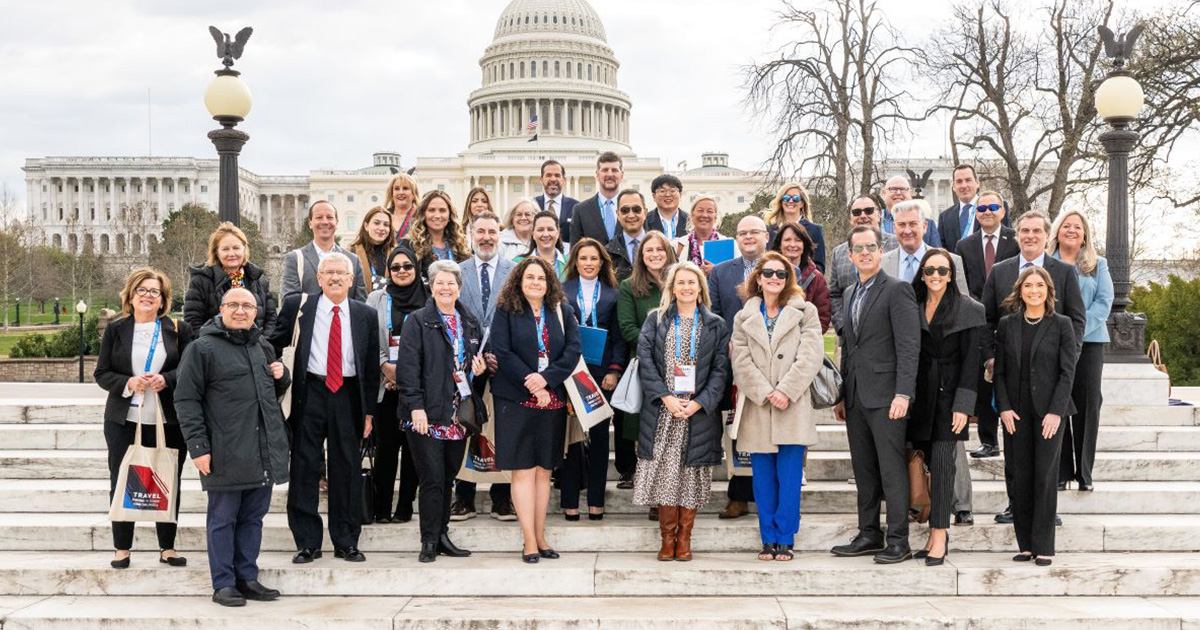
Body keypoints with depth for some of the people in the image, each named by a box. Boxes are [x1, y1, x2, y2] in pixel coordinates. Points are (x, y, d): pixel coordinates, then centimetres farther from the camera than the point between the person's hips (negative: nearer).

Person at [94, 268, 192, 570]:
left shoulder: (178, 329, 3)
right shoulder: (115, 329, 5)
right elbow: (102, 373, 3)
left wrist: (166, 379, -17)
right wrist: (128, 383, -15)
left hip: (167, 420, 0)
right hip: (123, 420, 1)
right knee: (122, 482, 6)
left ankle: (167, 547, 16)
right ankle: (122, 548, 17)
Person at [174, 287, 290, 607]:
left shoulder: (263, 347, 16)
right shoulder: (203, 348, -4)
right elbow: (186, 400, -7)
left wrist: (282, 377, 7)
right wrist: (198, 446, -12)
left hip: (264, 453, 6)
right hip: (226, 453, -6)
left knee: (253, 516, 12)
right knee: (223, 518, 3)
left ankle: (247, 578, 22)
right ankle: (223, 584, 12)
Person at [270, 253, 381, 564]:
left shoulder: (366, 315, 7)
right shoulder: (297, 306, 3)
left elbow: (372, 366, 9)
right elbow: (276, 345, 6)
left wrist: (369, 410, 6)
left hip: (348, 396, 1)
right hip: (309, 394, -1)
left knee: (347, 469, 6)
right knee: (304, 468, 1)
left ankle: (346, 542, 17)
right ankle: (307, 543, 11)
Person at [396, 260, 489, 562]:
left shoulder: (469, 323, 15)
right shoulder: (418, 321, -2)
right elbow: (408, 366, -8)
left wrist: (478, 370, 3)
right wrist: (416, 406, -16)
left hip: (458, 415, 5)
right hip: (427, 413, -5)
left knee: (448, 478, 10)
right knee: (432, 479, -5)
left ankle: (441, 535, 20)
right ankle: (430, 541, 5)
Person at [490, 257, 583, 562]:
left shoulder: (562, 313, 10)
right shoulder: (505, 312, 2)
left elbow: (573, 350, -1)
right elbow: (502, 353, -8)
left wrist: (546, 378, -15)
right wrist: (532, 386, -14)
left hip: (552, 400, 3)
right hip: (516, 400, -3)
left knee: (543, 470, 7)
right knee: (523, 471, -3)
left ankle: (540, 536, 14)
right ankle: (529, 541, 1)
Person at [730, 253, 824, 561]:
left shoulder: (805, 312, 7)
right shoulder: (744, 318, 12)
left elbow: (811, 356, -4)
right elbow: (741, 362, 2)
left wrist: (785, 391, -13)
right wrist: (765, 394, -11)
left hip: (793, 409, -2)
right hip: (757, 410, 2)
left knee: (789, 479, -2)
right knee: (763, 480, 5)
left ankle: (785, 539, 7)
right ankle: (768, 539, 14)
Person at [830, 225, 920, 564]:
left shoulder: (897, 290, -6)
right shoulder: (851, 294, 18)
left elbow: (909, 346, -12)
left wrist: (903, 394, -19)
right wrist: (841, 395, 17)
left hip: (885, 396, -7)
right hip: (856, 396, 7)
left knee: (892, 469, -4)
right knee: (863, 470, 11)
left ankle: (898, 541, 3)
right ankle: (869, 535, 20)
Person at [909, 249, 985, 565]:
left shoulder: (968, 310, -1)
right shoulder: (912, 308, 10)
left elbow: (970, 360, -5)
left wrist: (963, 405, -13)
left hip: (949, 393, -4)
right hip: (920, 394, 4)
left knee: (942, 461, -10)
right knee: (926, 461, 4)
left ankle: (939, 536, -6)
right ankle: (936, 532, 13)